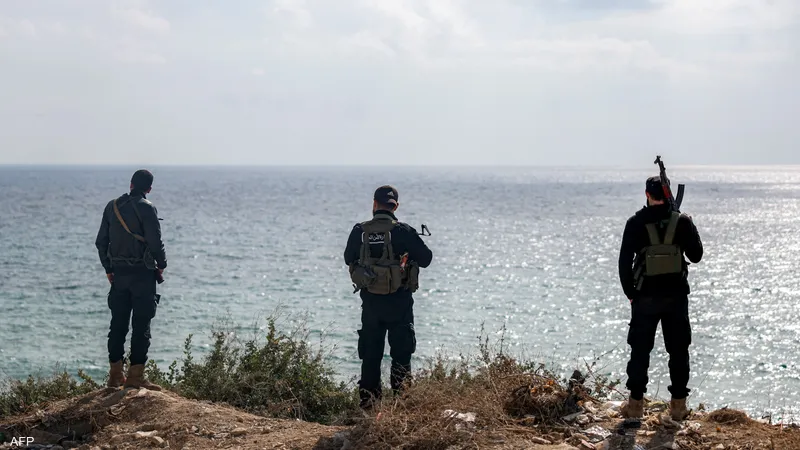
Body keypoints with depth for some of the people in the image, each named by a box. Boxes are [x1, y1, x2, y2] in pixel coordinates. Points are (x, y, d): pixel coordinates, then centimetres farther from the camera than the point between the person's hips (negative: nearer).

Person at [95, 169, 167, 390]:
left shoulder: (112, 206, 8)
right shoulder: (146, 208, -10)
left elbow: (101, 241, 11)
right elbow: (155, 241, -15)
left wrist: (108, 269, 20)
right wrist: (161, 265, 2)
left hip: (119, 273, 6)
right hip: (143, 273, -5)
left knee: (118, 325, 10)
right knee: (141, 326, -2)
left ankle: (115, 375, 12)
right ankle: (135, 375, -3)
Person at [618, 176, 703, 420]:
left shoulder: (636, 223, -6)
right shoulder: (682, 221, -4)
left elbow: (624, 261, -6)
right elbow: (696, 255, 4)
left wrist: (630, 293, 5)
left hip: (645, 296, -1)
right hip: (677, 295, 1)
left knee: (640, 350, 9)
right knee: (678, 350, 10)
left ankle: (636, 403, 10)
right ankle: (678, 404, 11)